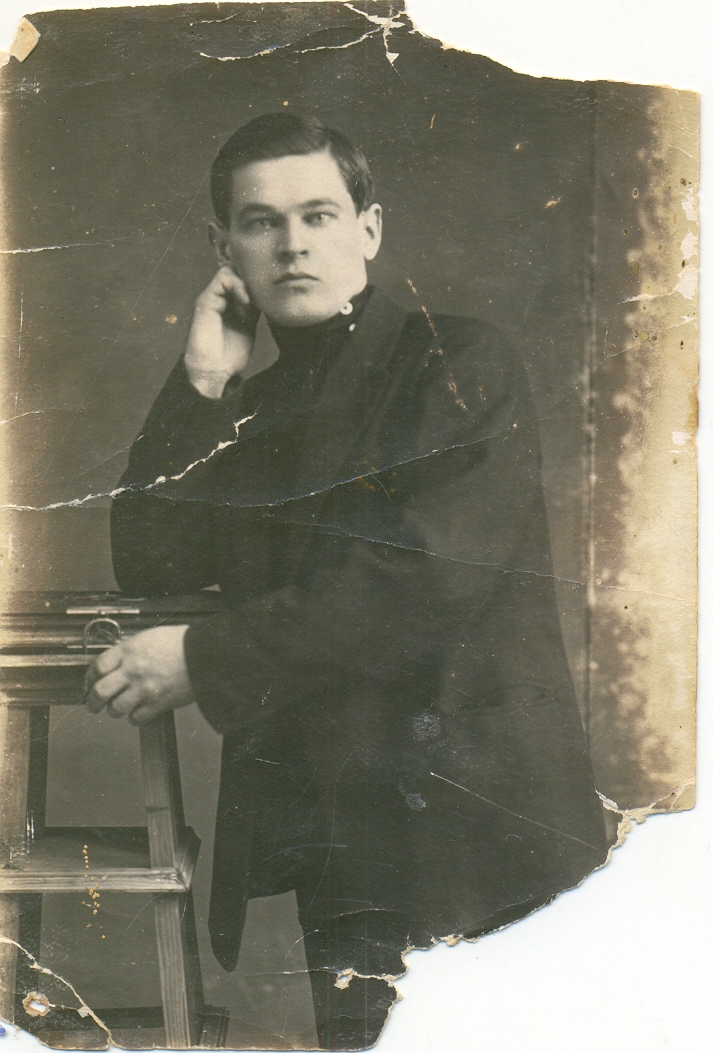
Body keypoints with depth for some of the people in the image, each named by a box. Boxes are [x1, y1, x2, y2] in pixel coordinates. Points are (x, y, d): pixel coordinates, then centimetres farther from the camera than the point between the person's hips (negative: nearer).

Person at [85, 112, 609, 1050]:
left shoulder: (459, 365, -5)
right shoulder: (243, 401, 14)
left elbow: (426, 581, -17)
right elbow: (148, 565, 5)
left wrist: (202, 660, -13)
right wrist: (202, 385, -3)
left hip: (476, 824, -4)